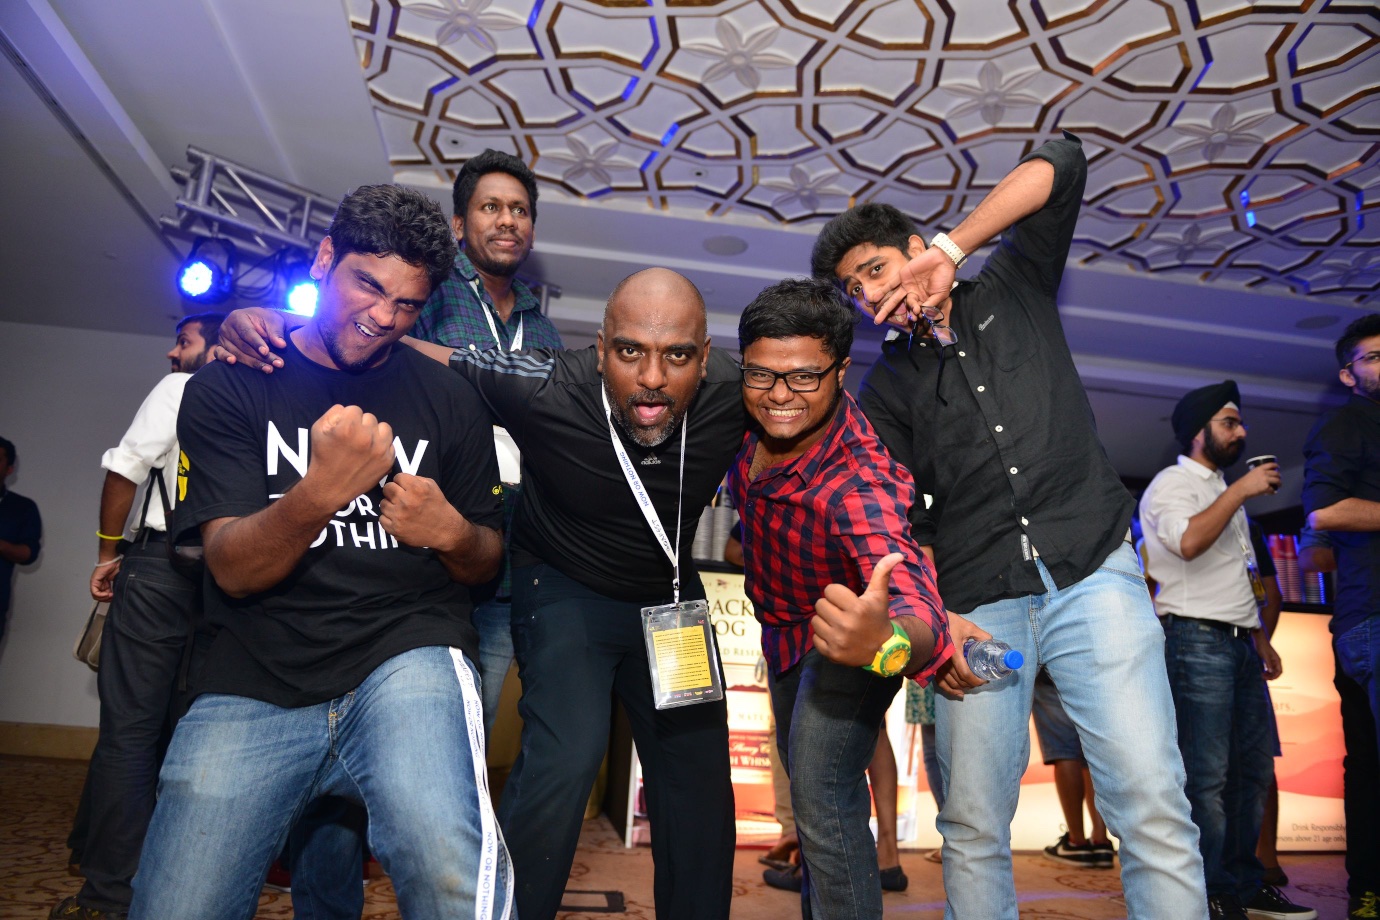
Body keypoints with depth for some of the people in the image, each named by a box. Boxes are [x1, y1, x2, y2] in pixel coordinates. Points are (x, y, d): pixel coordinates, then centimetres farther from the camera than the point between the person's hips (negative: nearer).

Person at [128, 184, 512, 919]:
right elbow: (233, 570, -6)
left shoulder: (450, 401, 8)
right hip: (256, 684, 2)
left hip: (408, 661, -1)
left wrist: (452, 532, -10)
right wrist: (320, 493, -26)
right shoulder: (227, 389, 5)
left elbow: (486, 563, 14)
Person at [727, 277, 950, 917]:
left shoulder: (859, 483, -43)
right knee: (805, 781, 24)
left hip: (846, 629, -7)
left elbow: (916, 606, -59)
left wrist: (887, 641, -80)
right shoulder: (751, 417, -24)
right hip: (784, 627, 7)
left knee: (822, 796, -22)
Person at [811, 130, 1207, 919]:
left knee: (1153, 803, -9)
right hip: (978, 608, 2)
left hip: (1094, 574, -1)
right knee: (973, 828, 0)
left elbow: (1063, 165, 4)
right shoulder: (886, 389, 15)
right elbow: (901, 523, 6)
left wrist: (952, 249, -5)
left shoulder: (1013, 289, 15)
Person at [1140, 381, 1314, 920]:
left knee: (1253, 768, 9)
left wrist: (1261, 639, 21)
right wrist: (1241, 491, -15)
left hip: (1240, 643, 9)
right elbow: (1188, 541, -24)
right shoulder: (1173, 483, -3)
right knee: (1207, 775, -8)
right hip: (1198, 639, -9)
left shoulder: (1225, 492, 24)